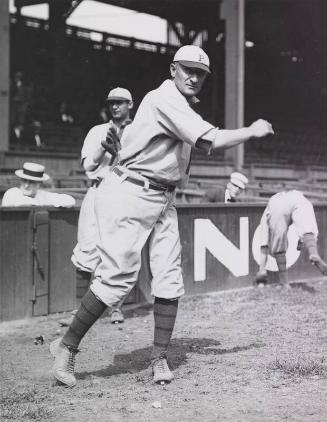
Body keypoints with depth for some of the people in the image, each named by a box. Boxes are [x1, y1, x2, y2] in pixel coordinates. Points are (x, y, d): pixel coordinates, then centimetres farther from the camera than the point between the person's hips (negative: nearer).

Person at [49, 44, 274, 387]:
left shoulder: (184, 105, 17)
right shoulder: (164, 99, -15)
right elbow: (211, 141, -23)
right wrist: (253, 131, -10)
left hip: (163, 199, 9)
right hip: (130, 194, -9)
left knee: (170, 278, 1)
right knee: (119, 275, -12)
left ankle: (159, 358, 9)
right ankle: (66, 346, -1)